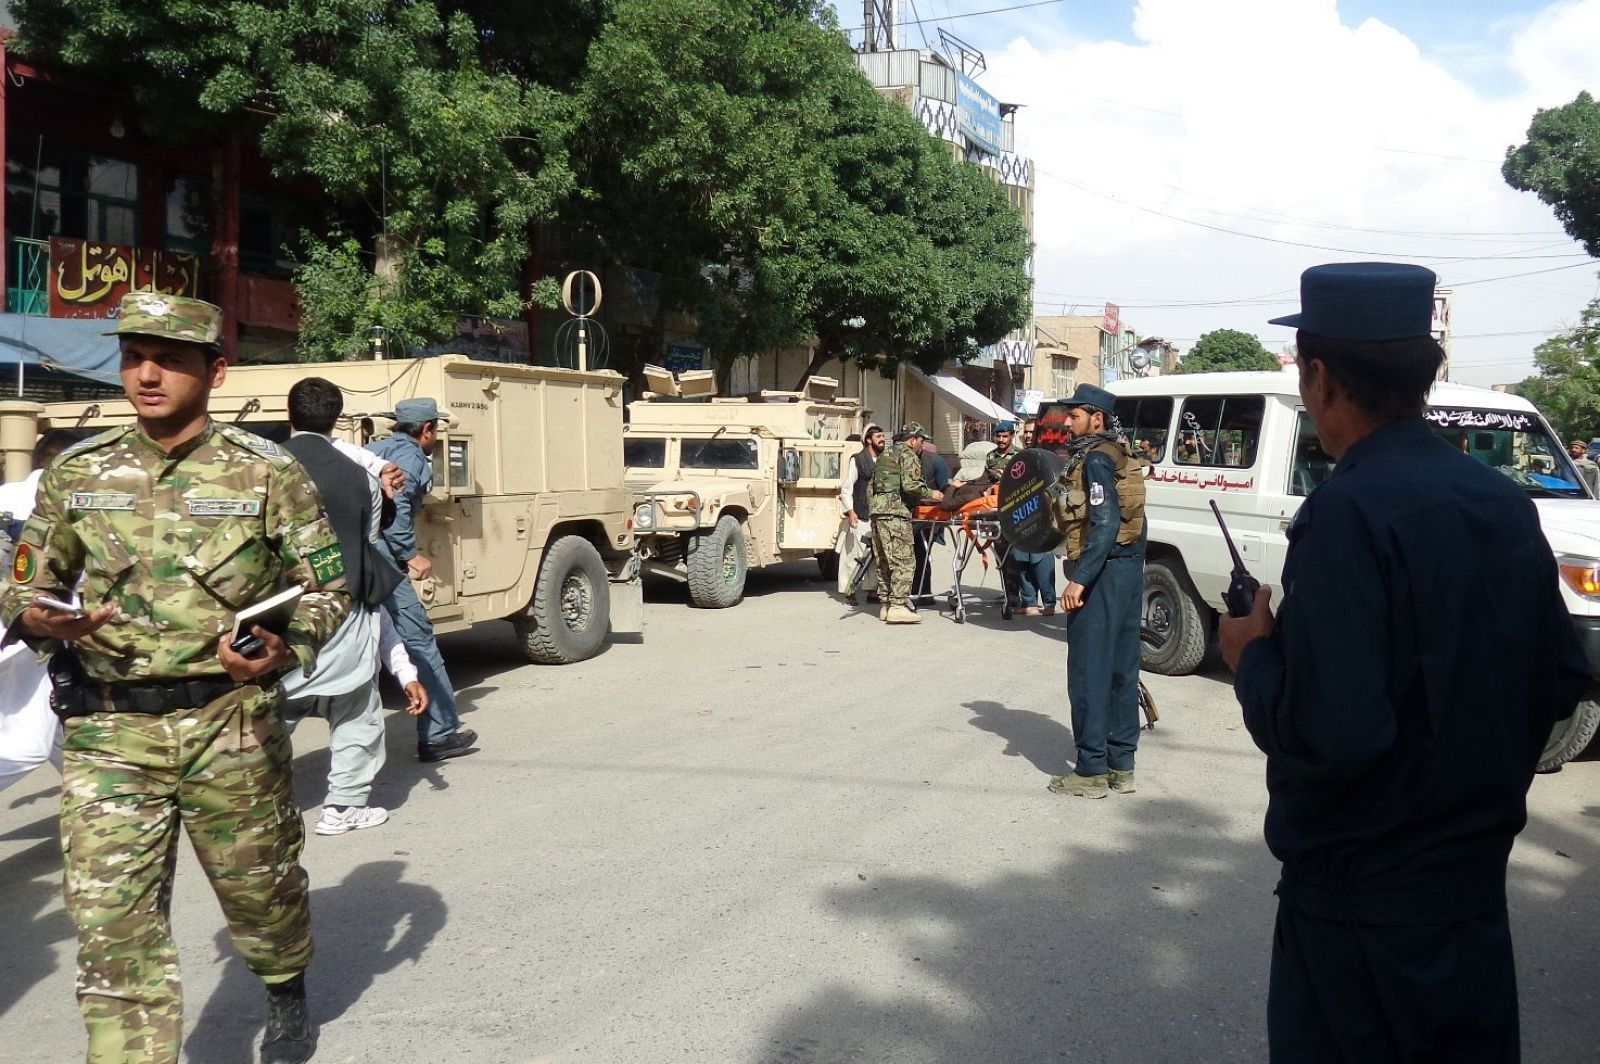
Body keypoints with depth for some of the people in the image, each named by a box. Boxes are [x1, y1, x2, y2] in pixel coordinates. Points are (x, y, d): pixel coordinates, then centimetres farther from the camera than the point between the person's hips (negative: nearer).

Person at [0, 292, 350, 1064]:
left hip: (230, 727, -1)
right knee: (112, 922, -2)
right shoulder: (75, 474, 4)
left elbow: (327, 586, 2)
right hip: (107, 733, 2)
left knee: (260, 886, 16)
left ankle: (288, 996, 47)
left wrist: (287, 651, -17)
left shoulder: (268, 473, -4)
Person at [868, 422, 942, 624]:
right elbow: (910, 484, -14)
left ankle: (886, 604, 13)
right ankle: (897, 606, -15)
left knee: (884, 562, 11)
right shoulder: (907, 454, -1)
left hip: (876, 509, 9)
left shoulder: (885, 455, 25)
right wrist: (930, 494, -2)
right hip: (895, 512, -9)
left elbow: (872, 486, 24)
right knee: (904, 560, -9)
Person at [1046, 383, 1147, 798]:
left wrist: (1080, 578, -23)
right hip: (1130, 567, 10)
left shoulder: (1096, 458, -12)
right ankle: (1121, 766, 20)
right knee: (1121, 668, 13)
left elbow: (1104, 523, -21)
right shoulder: (1118, 456, 16)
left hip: (1103, 572, -10)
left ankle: (1092, 770, 0)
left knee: (1089, 671, -4)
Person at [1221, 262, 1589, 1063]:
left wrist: (1255, 657, -11)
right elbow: (1562, 683, 8)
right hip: (1477, 880, 7)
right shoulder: (1504, 504, 1)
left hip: (1364, 897, -7)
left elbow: (1329, 733, -28)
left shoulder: (1351, 511, -22)